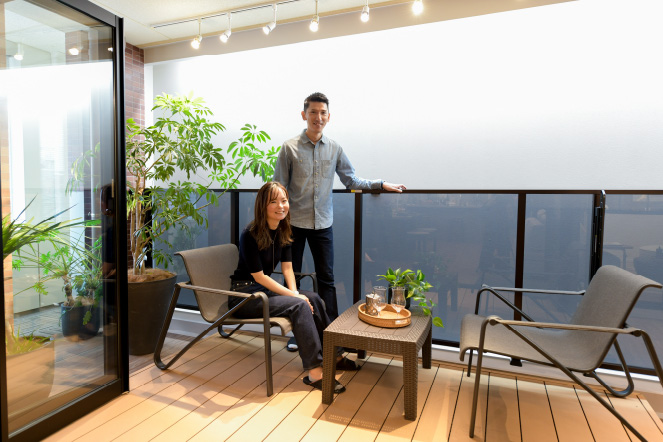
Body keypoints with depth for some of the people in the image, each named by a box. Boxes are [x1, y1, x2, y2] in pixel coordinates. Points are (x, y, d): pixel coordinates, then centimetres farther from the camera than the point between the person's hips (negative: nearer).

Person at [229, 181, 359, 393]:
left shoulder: (283, 232, 3)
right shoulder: (250, 235, -20)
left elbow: (287, 267, 3)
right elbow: (259, 276, -19)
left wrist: (295, 292, -15)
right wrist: (294, 296, -21)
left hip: (265, 289, 7)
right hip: (244, 294, -7)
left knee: (313, 298, -10)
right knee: (299, 305, -25)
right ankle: (315, 372, -22)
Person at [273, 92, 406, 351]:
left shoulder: (334, 149, 6)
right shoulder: (290, 148, -2)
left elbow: (351, 180, 13)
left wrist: (380, 184, 4)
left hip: (322, 224, 2)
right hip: (294, 223, -1)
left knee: (326, 278, 5)